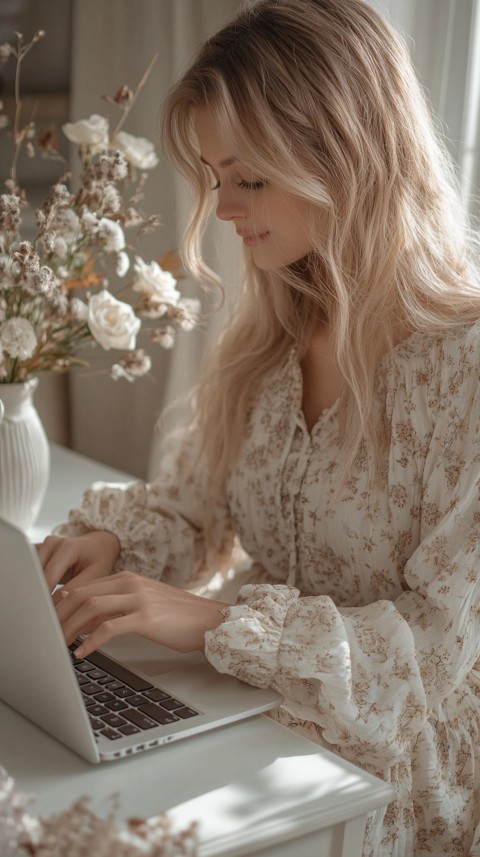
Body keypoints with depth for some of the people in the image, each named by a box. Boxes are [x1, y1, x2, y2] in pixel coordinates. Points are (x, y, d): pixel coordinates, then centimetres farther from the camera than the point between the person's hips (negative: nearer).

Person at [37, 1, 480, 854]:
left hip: (400, 781, -5)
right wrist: (110, 543, -10)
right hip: (258, 738, 6)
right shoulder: (264, 342, 4)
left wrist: (217, 622, -26)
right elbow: (187, 509, 11)